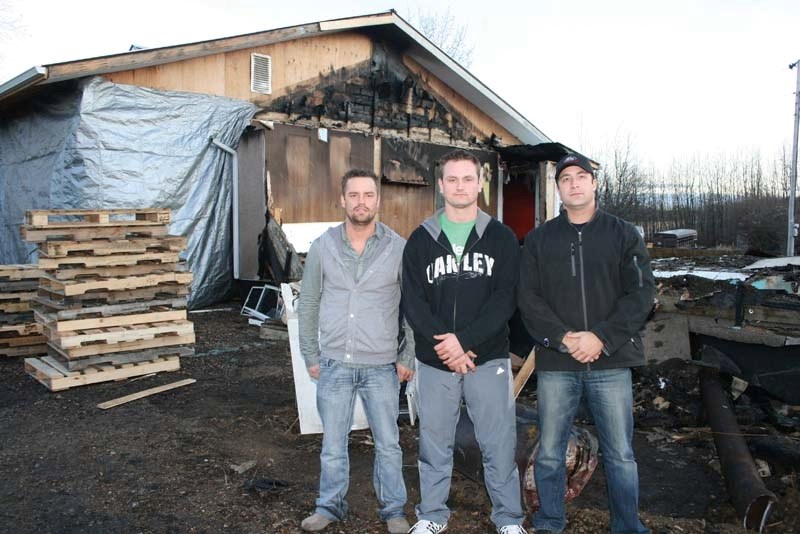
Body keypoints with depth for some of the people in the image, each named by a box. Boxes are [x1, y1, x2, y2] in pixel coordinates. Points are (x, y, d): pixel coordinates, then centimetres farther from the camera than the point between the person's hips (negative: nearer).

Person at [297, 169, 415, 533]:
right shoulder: (323, 247, 0)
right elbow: (308, 305, 7)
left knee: (388, 444, 10)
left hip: (381, 366, -1)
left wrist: (408, 357, -1)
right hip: (334, 365, 1)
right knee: (332, 444, 13)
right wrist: (310, 357, 6)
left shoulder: (398, 248, -4)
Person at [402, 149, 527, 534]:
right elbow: (413, 302, -2)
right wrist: (444, 344, -15)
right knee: (434, 442, 12)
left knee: (499, 443, 6)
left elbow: (505, 299, -6)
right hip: (434, 361, 1)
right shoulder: (420, 240, 6)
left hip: (488, 358, -1)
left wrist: (464, 340, -16)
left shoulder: (501, 238, 4)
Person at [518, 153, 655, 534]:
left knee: (620, 455, 7)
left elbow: (640, 294, -3)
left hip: (611, 364, -1)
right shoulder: (538, 239, 8)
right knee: (549, 453, 10)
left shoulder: (623, 235, 6)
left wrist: (601, 338, -15)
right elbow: (528, 298, 0)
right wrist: (562, 338, -14)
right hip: (555, 364, 1)